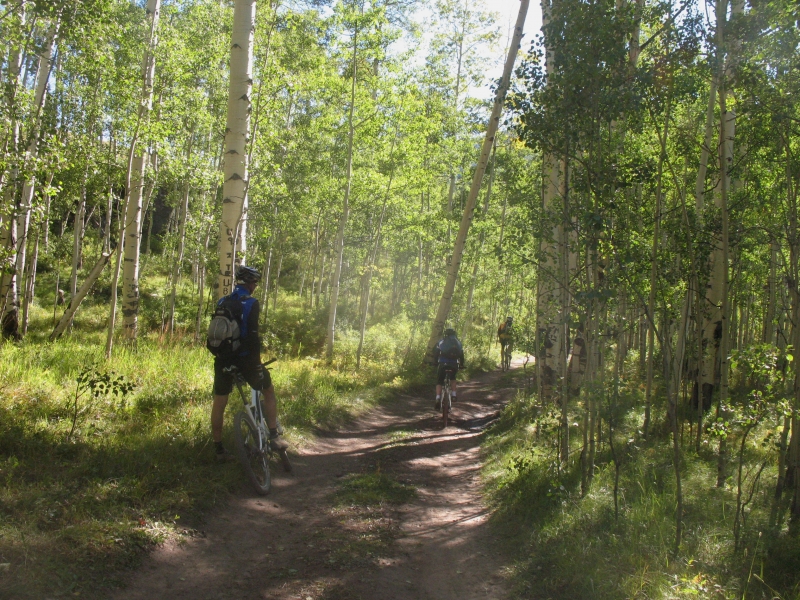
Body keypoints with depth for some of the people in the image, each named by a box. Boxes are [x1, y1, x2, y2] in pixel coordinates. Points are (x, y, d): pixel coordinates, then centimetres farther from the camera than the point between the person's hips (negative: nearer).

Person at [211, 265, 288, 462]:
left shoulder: (222, 303, 9)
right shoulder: (251, 303, -10)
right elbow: (253, 335, -17)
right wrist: (257, 361, -15)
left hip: (223, 360, 5)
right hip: (244, 358, -5)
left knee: (219, 403, 10)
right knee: (268, 391, 15)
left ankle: (219, 449, 14)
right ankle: (274, 436, 10)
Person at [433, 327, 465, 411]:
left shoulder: (441, 341, 17)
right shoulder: (458, 342, 21)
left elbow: (435, 353, 13)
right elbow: (461, 355, 21)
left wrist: (436, 362, 24)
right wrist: (461, 365, 33)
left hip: (443, 364, -2)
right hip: (454, 365, 2)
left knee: (439, 382, 9)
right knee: (453, 378, 31)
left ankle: (438, 399, -9)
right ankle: (453, 395, 16)